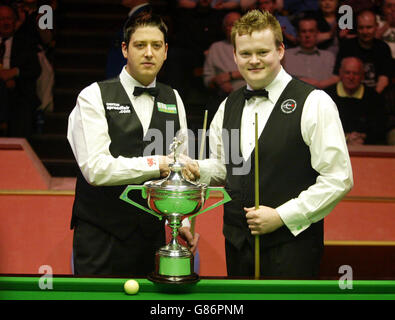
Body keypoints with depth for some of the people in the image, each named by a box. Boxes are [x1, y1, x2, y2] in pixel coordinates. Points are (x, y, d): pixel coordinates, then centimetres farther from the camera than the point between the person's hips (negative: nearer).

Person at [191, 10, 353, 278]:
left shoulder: (313, 103, -9)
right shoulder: (229, 106, 11)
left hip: (290, 245, -5)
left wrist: (281, 216, -15)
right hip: (237, 243, 5)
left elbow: (338, 180, -12)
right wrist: (199, 170, -1)